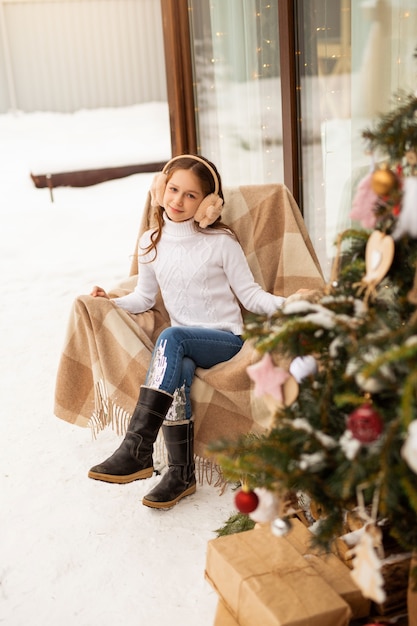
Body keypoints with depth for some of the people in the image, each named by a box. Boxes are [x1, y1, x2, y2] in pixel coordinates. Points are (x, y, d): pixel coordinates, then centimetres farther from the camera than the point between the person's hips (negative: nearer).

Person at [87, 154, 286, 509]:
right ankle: (181, 475, -20)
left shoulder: (221, 243, -3)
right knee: (177, 374, -34)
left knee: (171, 337, -35)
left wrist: (282, 304, -21)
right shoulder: (151, 242, 9)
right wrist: (112, 302, -1)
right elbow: (145, 297, 18)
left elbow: (250, 294, -2)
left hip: (225, 340, -3)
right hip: (183, 346, 3)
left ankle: (137, 449, -40)